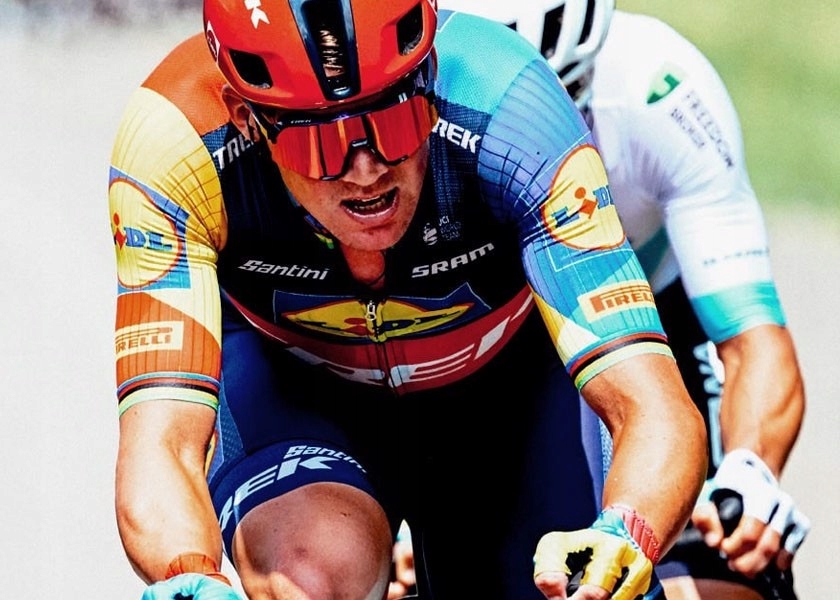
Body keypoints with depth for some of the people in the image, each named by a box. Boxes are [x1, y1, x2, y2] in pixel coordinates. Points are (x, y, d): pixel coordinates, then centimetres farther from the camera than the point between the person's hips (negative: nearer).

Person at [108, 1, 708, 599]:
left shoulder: (507, 109, -36)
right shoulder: (173, 142, -34)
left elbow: (658, 411, -40)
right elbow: (162, 441, -39)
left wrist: (623, 541, -62)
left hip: (499, 378, 2)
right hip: (291, 378, -2)